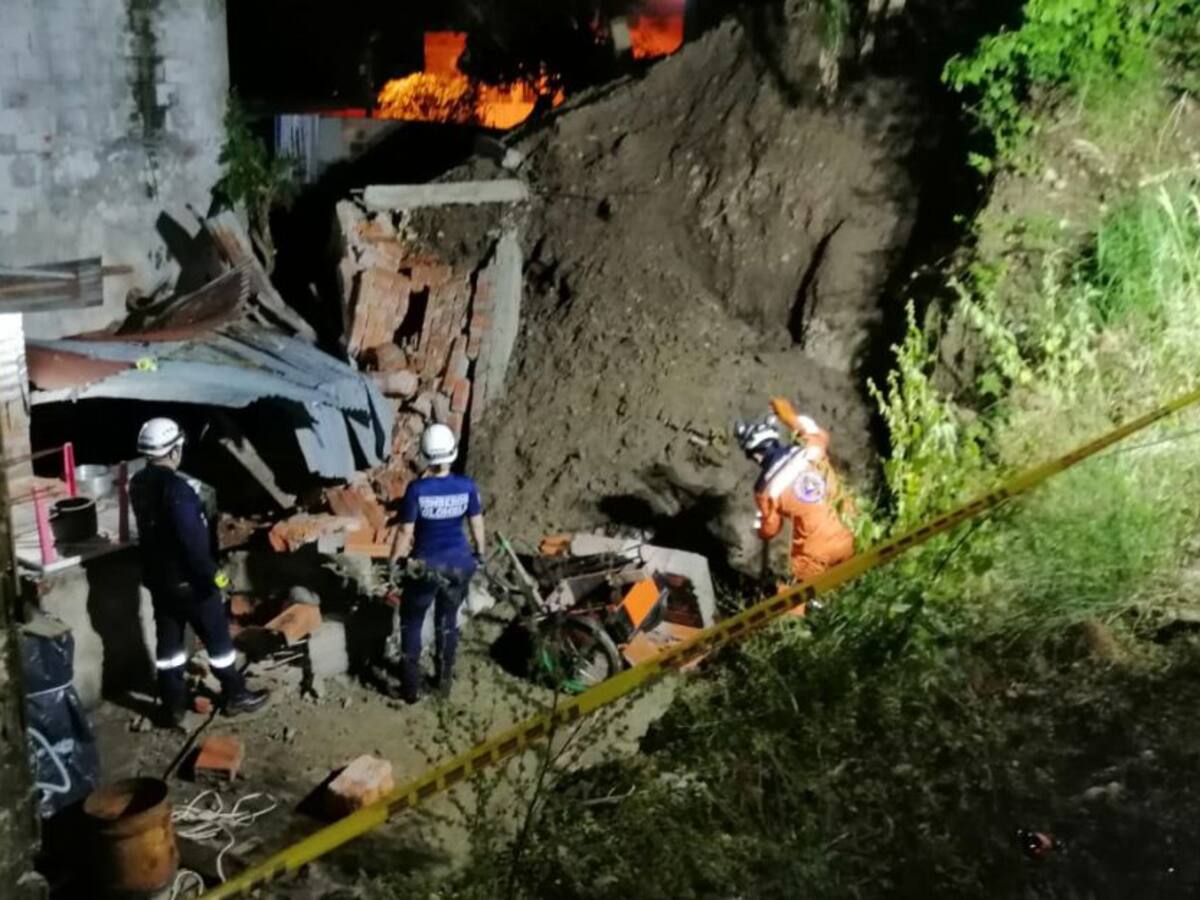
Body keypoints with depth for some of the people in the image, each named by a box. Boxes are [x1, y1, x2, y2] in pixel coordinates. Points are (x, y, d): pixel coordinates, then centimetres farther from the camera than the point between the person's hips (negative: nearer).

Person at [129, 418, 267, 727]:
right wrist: (212, 573, -18)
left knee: (168, 642, 15)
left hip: (157, 577, 8)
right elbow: (191, 539, -26)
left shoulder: (139, 484, 2)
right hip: (188, 580, -8)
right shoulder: (175, 487, -26)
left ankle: (173, 707, 22)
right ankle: (235, 696, 20)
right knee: (217, 639, 8)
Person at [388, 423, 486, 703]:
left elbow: (405, 532, -14)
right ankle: (444, 679, 33)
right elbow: (477, 525, 0)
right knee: (448, 621, 22)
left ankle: (412, 687, 20)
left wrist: (393, 563, -1)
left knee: (411, 624, 16)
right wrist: (480, 553, 17)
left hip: (426, 565, -3)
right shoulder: (467, 486, -11)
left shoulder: (417, 489, -19)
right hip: (459, 563, 3)